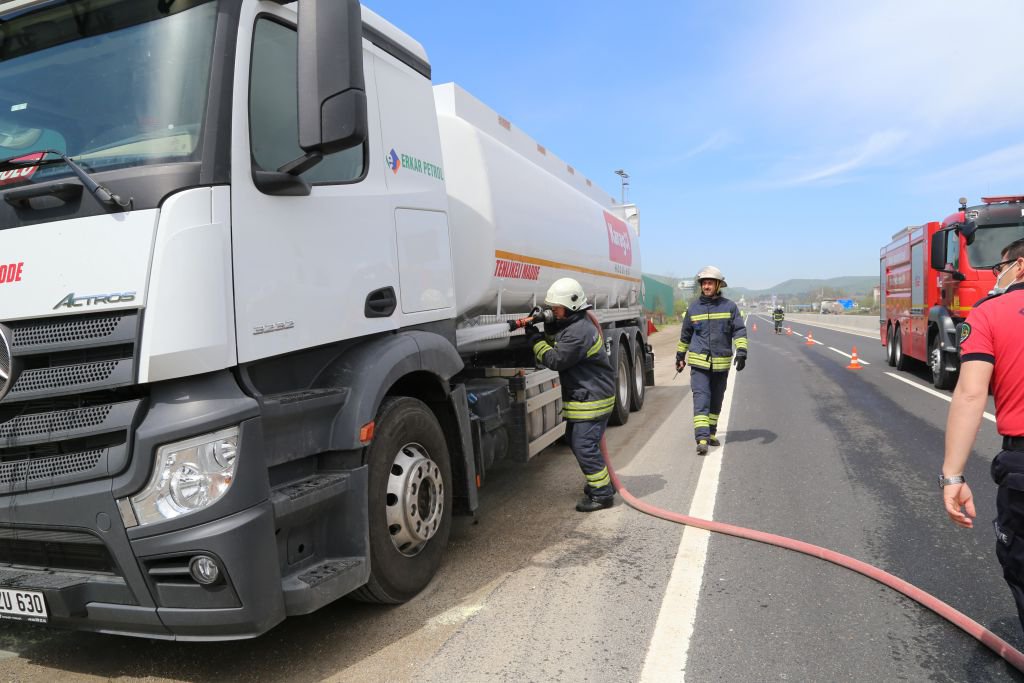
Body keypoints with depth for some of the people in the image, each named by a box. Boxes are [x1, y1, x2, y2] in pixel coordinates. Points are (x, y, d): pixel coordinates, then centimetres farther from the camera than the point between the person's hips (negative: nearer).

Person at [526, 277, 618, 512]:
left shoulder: (579, 332, -24)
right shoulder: (573, 324, 11)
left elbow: (555, 360, -21)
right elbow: (556, 345, 18)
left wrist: (535, 338, -13)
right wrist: (542, 331, 3)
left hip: (591, 398, -11)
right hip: (583, 395, 11)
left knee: (584, 445, -8)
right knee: (575, 439, 19)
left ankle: (602, 494, 3)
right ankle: (600, 481, 33)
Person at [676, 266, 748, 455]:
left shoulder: (729, 307, 1)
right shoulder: (693, 307, 4)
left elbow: (739, 330, -2)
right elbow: (685, 333, 15)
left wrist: (741, 352, -16)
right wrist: (680, 356, 20)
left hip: (721, 362, 1)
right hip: (699, 362, -1)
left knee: (716, 400, 13)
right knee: (701, 398, -12)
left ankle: (711, 433, 29)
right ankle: (702, 439, -18)